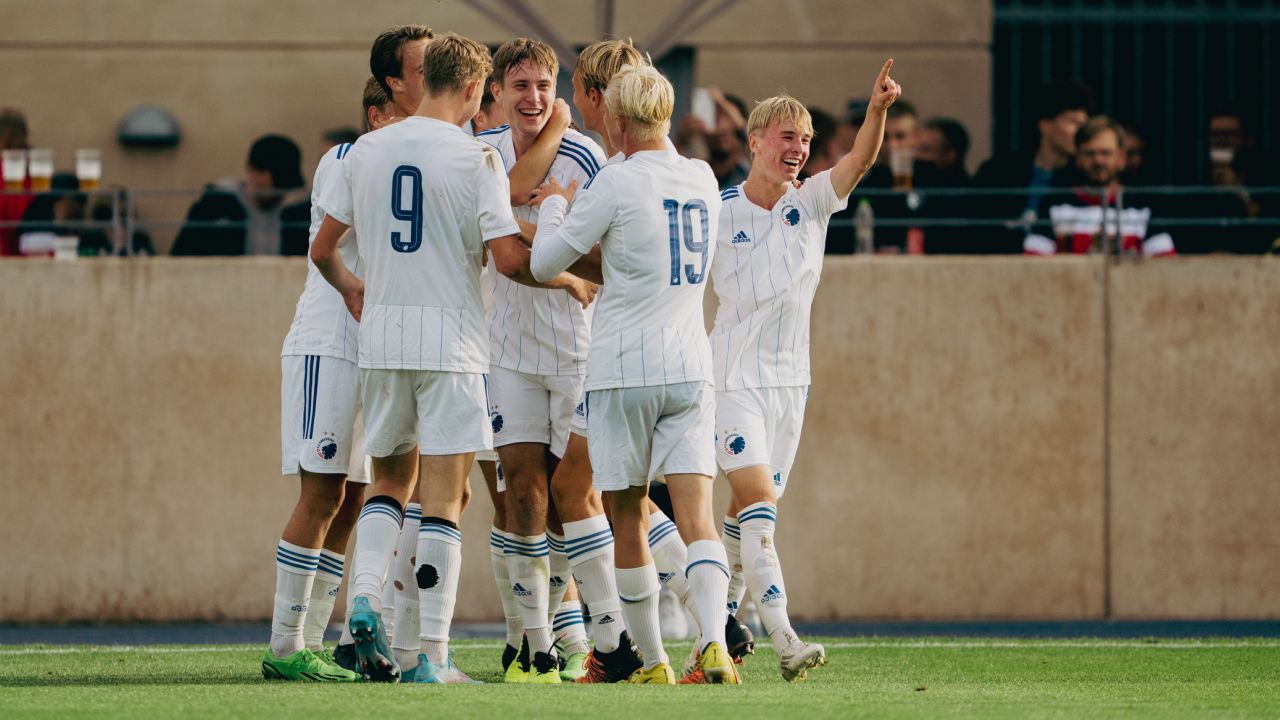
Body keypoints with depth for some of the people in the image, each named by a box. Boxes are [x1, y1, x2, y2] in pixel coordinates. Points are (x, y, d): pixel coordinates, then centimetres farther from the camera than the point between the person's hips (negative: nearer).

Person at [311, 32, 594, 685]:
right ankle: (432, 655, -4)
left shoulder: (366, 152, 6)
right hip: (449, 341, -4)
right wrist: (570, 281, 5)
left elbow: (322, 249, 13)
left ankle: (364, 596, -5)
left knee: (390, 482, 19)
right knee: (442, 499, -2)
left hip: (381, 337, 4)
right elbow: (509, 259, -13)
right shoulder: (474, 159, -8)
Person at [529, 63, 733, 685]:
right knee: (696, 516, -5)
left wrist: (553, 205, 18)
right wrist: (576, 206, 37)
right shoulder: (701, 179, 9)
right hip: (689, 365, 4)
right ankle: (714, 641, -26)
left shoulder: (616, 183, -9)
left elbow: (545, 263, 0)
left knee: (628, 522, 7)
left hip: (622, 369, -4)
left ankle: (652, 661, 11)